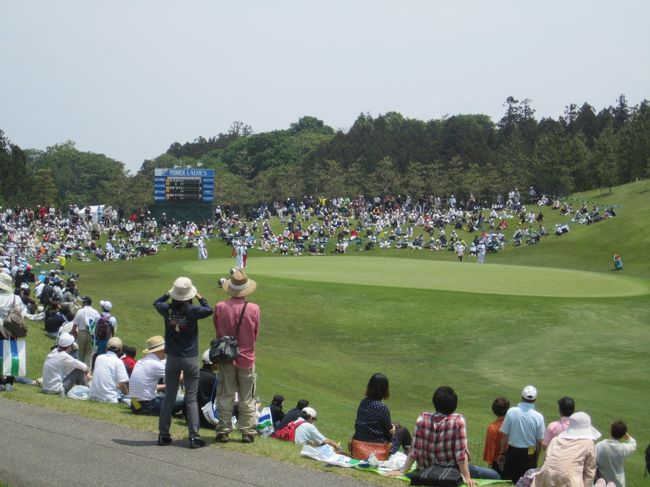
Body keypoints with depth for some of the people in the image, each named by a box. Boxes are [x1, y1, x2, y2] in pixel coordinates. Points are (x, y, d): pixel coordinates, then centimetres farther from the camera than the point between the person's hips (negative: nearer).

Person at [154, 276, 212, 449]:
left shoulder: (167, 309, -8)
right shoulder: (192, 311, -16)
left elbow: (156, 303, 14)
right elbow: (209, 310, 1)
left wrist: (168, 294, 15)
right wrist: (199, 297, 10)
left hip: (172, 358, 3)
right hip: (190, 359, -3)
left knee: (169, 398, 12)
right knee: (191, 399, 3)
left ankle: (163, 435, 15)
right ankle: (194, 436, 0)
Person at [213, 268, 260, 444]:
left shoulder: (220, 307, -11)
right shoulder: (253, 309, -11)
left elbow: (217, 332, 2)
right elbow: (255, 334, 1)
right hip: (247, 357, 0)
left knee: (225, 396, 9)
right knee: (247, 398, 9)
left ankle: (223, 431, 11)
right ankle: (247, 432, 11)